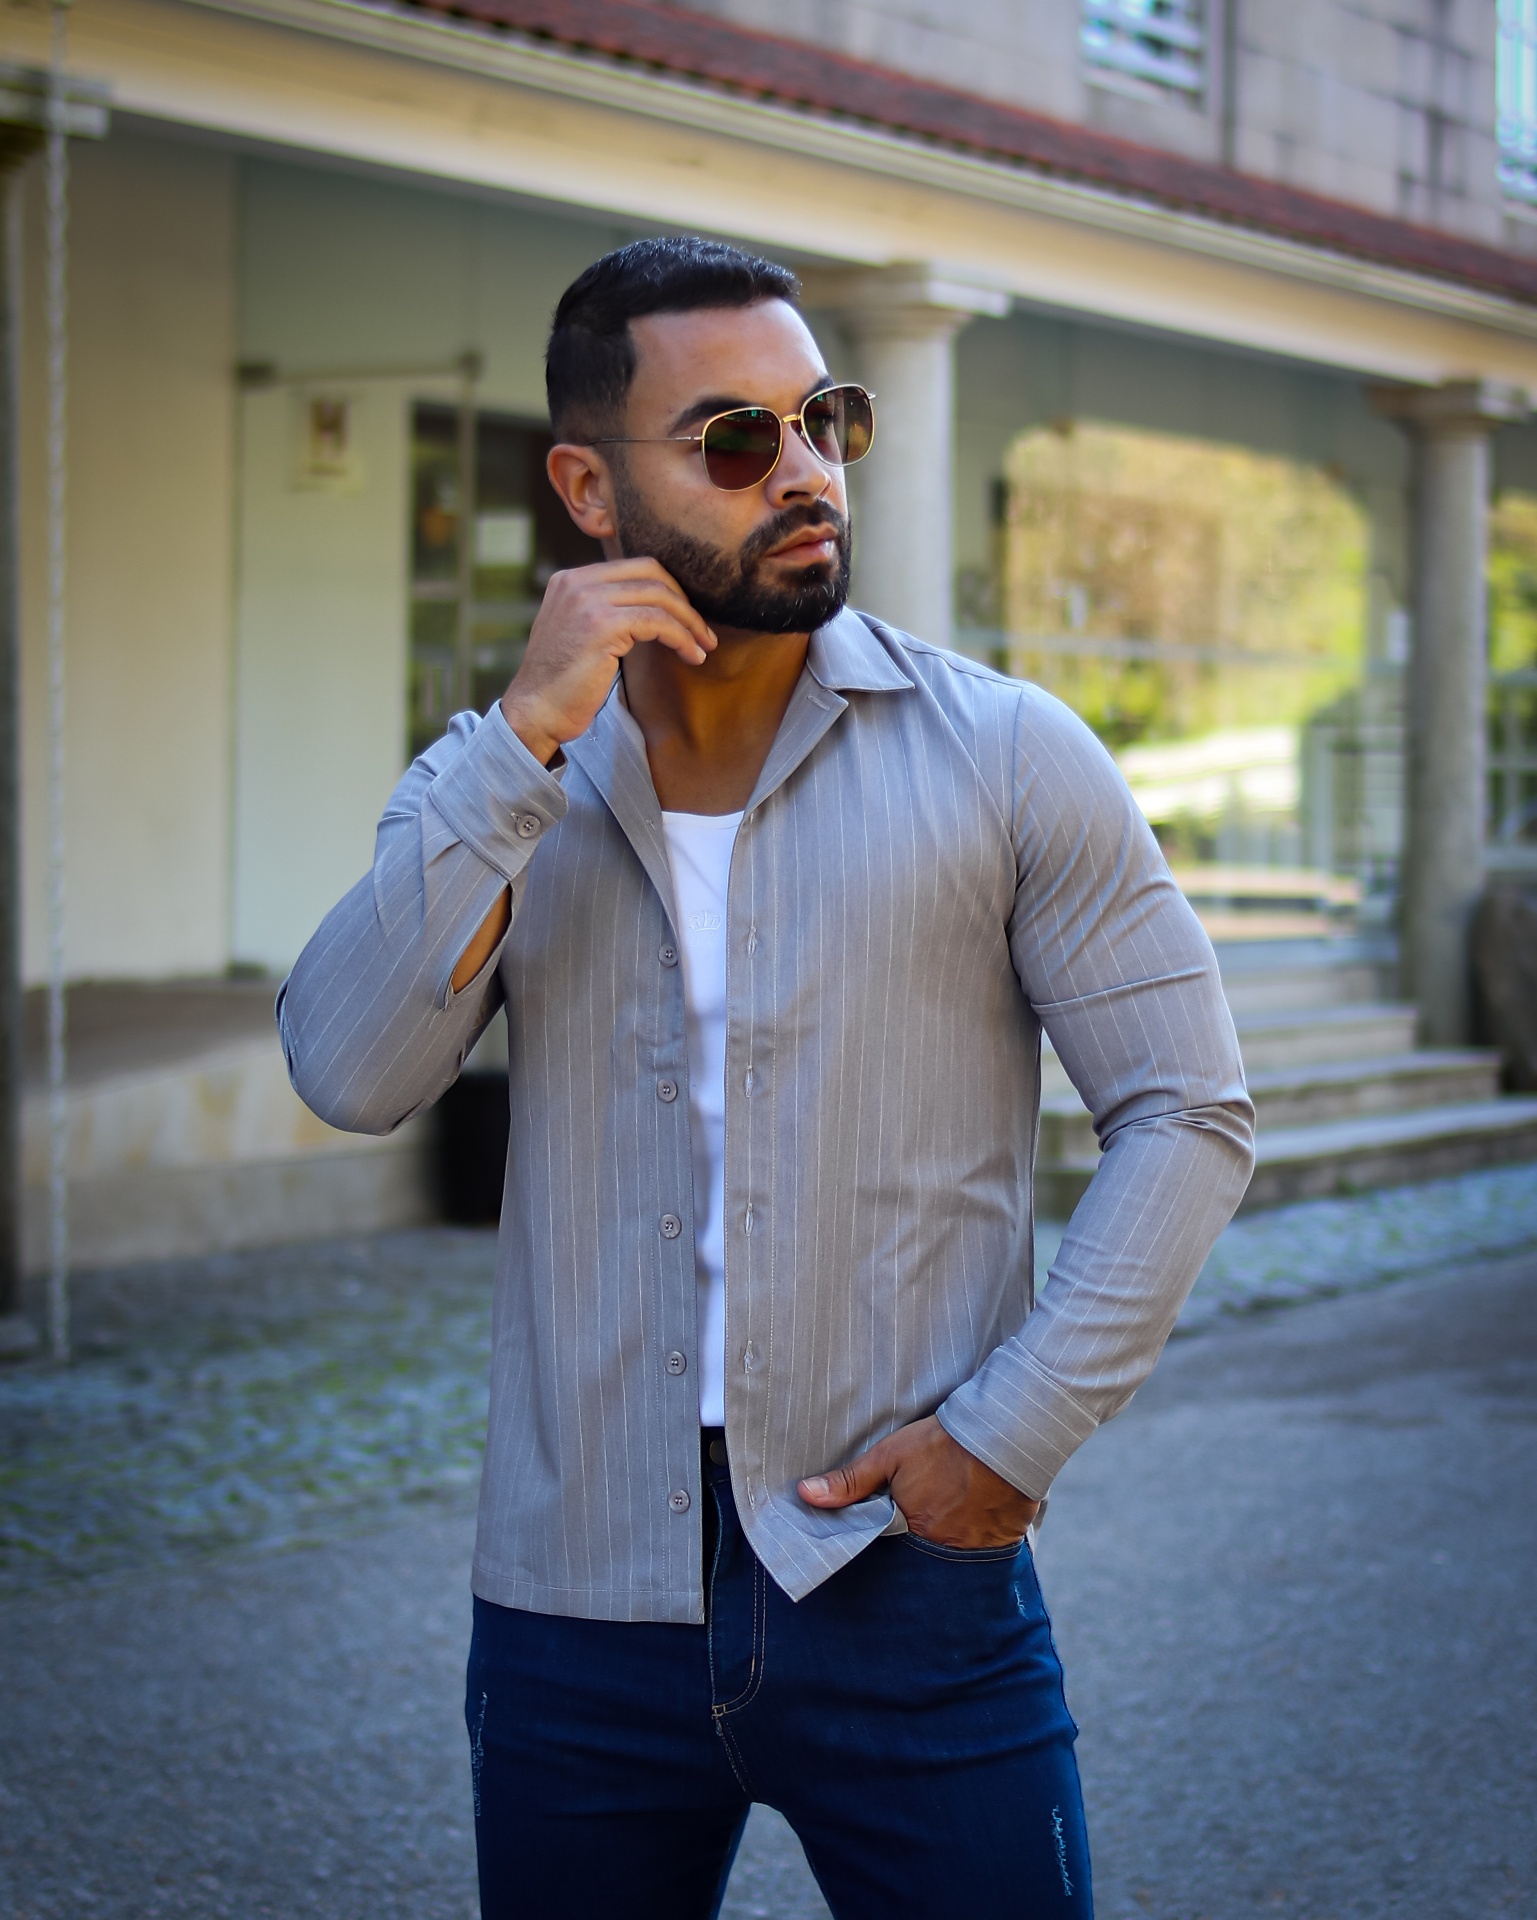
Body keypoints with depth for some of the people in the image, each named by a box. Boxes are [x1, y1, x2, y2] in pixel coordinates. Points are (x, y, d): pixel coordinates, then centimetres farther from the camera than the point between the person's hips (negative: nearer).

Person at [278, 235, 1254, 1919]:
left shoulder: (1002, 757, -1)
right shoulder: (491, 791, 6)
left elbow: (1188, 1113, -1)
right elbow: (353, 1078, -10)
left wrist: (1014, 1428, -9)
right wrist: (525, 740, -15)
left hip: (907, 1581, -2)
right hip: (576, 1608, 2)